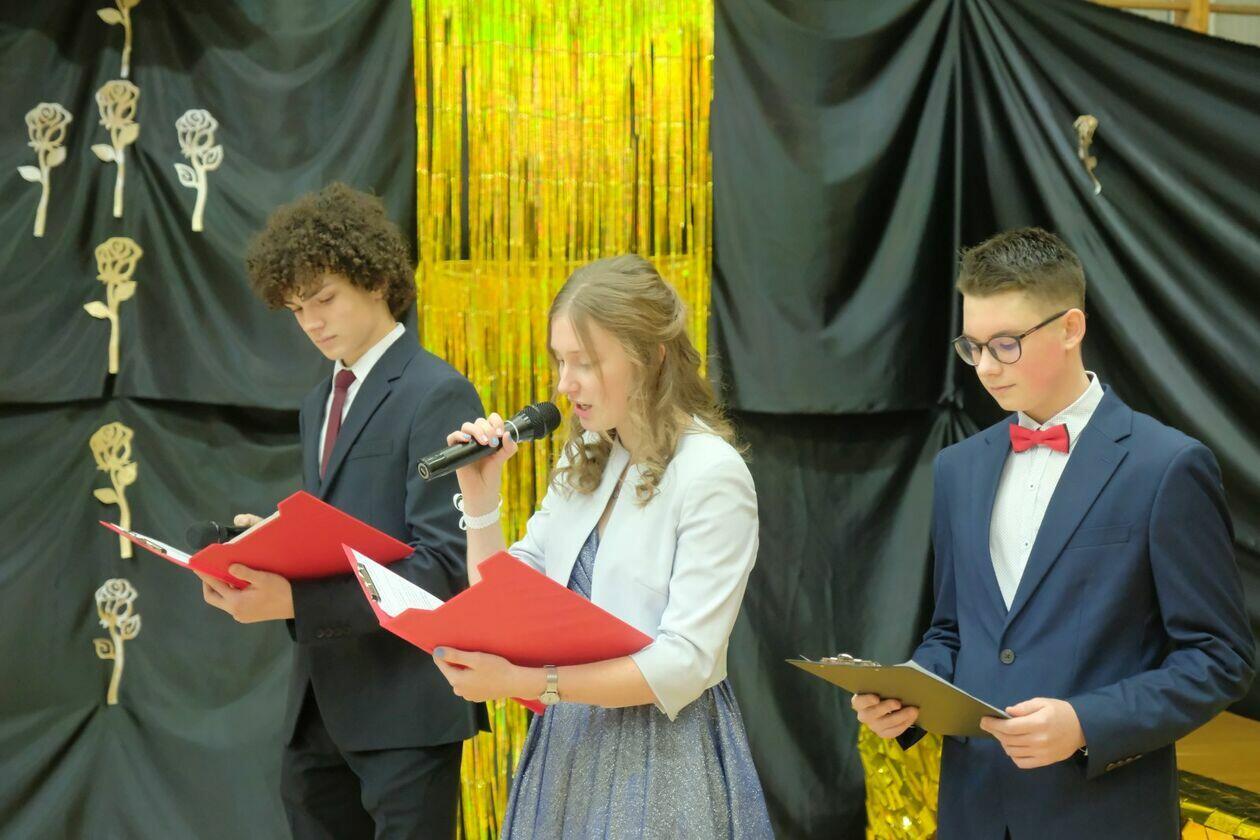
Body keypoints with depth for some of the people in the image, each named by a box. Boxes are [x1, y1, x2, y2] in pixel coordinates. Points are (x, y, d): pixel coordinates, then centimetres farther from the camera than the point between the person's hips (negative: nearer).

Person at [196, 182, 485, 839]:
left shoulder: (436, 396, -10)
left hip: (403, 702, -8)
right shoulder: (319, 405, 17)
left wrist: (294, 602, -22)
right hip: (320, 702, 8)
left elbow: (442, 567, -16)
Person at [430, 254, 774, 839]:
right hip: (566, 750, 7)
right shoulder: (583, 462, 7)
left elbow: (684, 665, -21)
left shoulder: (712, 475, -15)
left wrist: (525, 682, -27)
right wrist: (481, 499, -4)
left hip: (662, 765, -6)